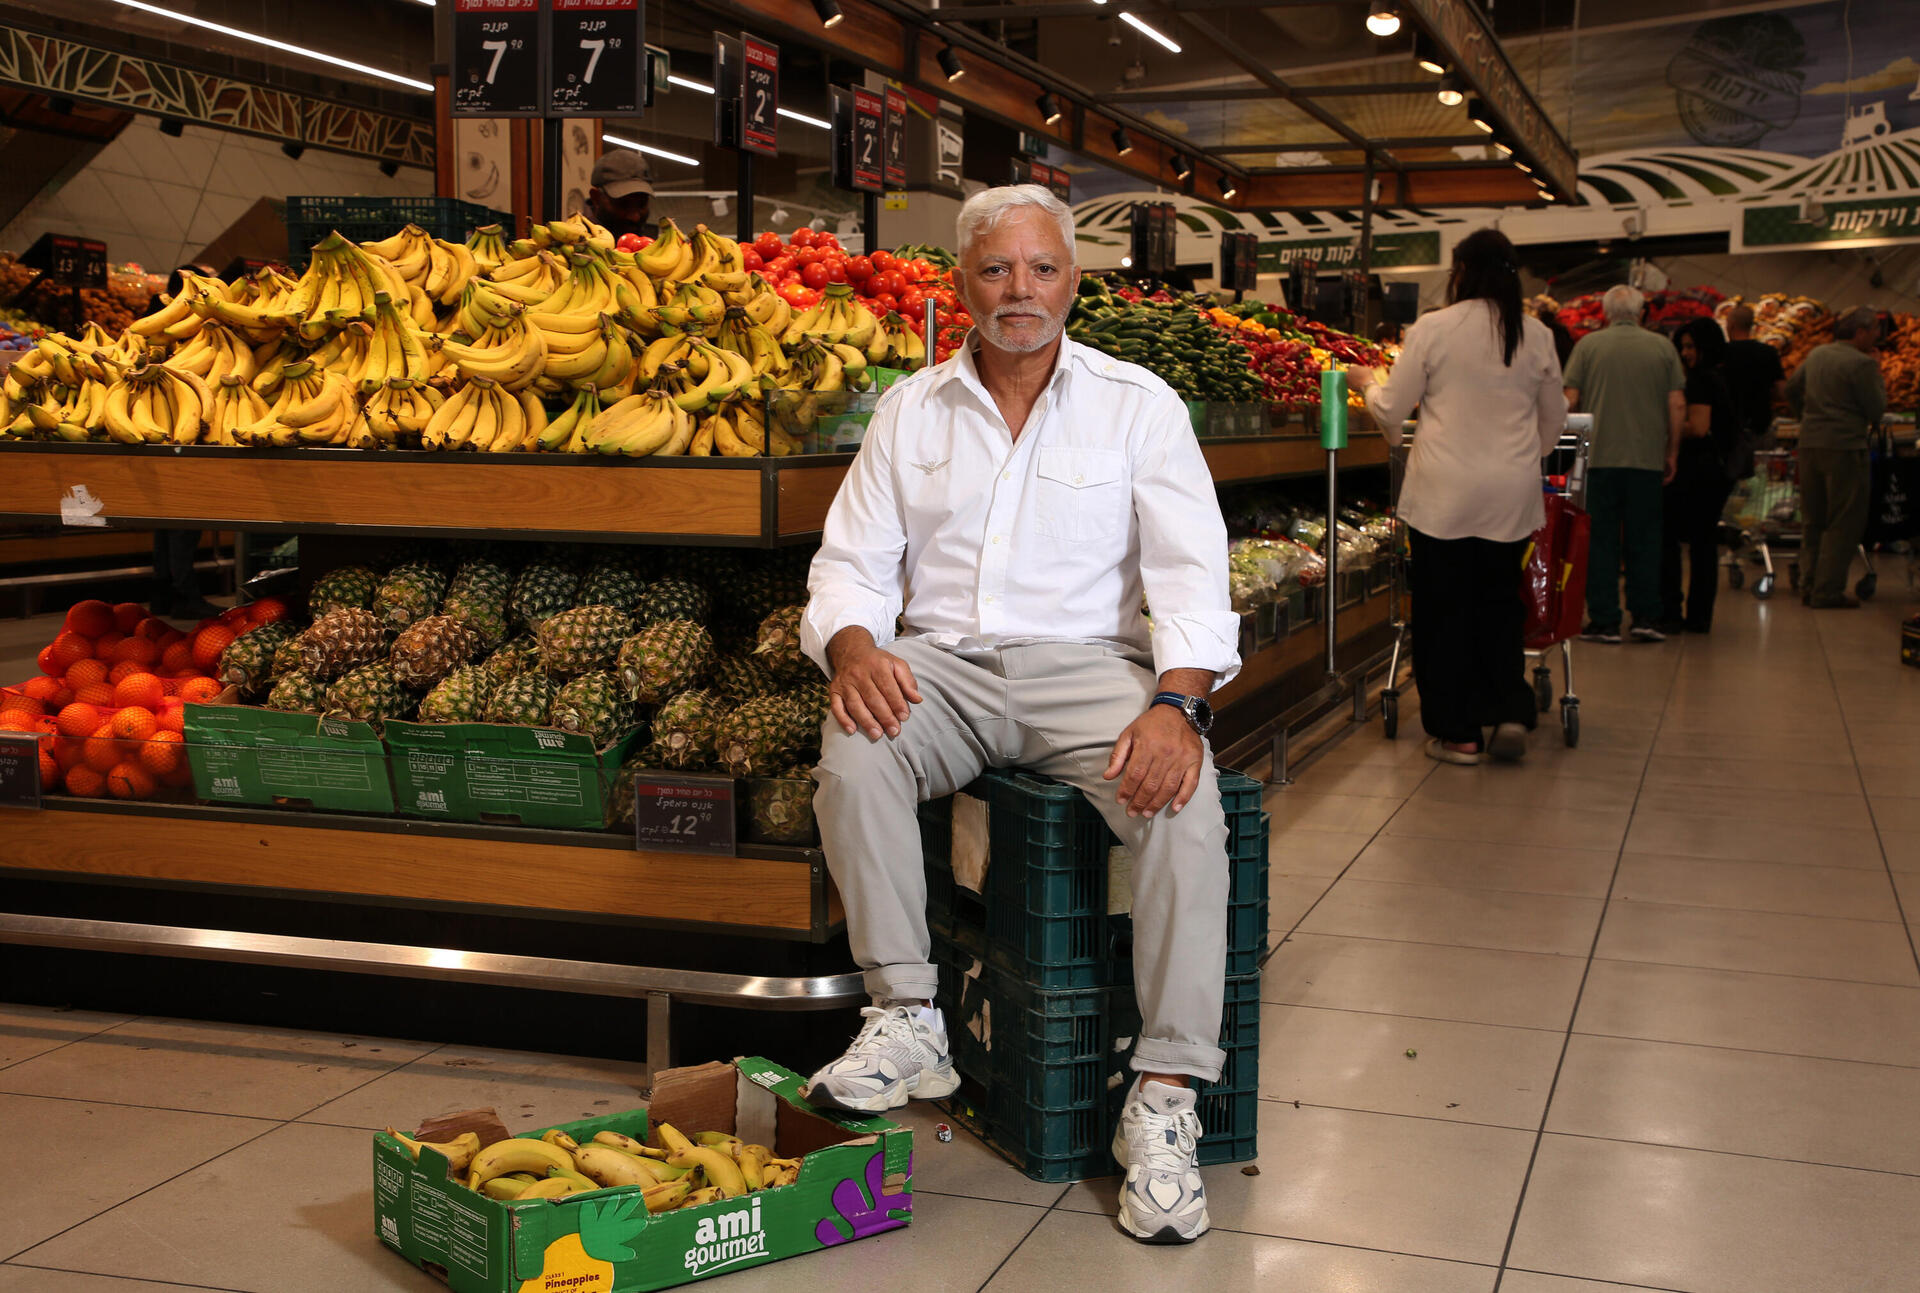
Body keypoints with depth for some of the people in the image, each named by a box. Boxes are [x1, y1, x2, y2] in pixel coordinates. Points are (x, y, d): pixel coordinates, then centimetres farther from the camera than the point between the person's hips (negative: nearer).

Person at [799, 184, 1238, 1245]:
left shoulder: (1138, 405, 5)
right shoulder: (912, 410, 13)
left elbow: (1191, 569, -4)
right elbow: (853, 559, 9)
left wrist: (1176, 703, -23)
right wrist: (853, 646, -15)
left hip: (1087, 663, -1)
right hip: (943, 666, 2)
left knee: (1184, 800, -30)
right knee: (854, 756, -31)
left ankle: (1165, 1097, -21)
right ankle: (907, 1021, -17)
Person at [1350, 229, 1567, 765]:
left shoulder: (1433, 330, -7)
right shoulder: (1537, 335, 3)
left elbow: (1391, 409, 0)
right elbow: (1553, 418, 16)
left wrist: (1369, 383, 22)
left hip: (1444, 494, -3)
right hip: (1512, 495, 3)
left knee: (1445, 607, 6)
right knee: (1501, 601, 16)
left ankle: (1456, 732, 11)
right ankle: (1510, 711, 5)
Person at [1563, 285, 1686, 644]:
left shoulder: (1588, 345, 0)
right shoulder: (1662, 347, 5)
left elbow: (1570, 400, -2)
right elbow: (1677, 405, 3)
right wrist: (1672, 453, 12)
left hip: (1599, 456, -1)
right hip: (1648, 459, 1)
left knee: (1602, 541, 4)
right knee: (1644, 541, 10)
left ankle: (1603, 621, 3)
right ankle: (1646, 617, 9)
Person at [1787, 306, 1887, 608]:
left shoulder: (1816, 354, 10)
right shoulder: (1861, 363, -12)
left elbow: (1791, 388, 21)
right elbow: (1877, 408, -9)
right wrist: (1878, 378, 4)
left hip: (1809, 444, 7)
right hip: (1844, 446, -7)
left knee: (1813, 518, 16)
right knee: (1845, 523, 0)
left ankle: (1811, 584, 19)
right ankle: (1827, 592, -2)